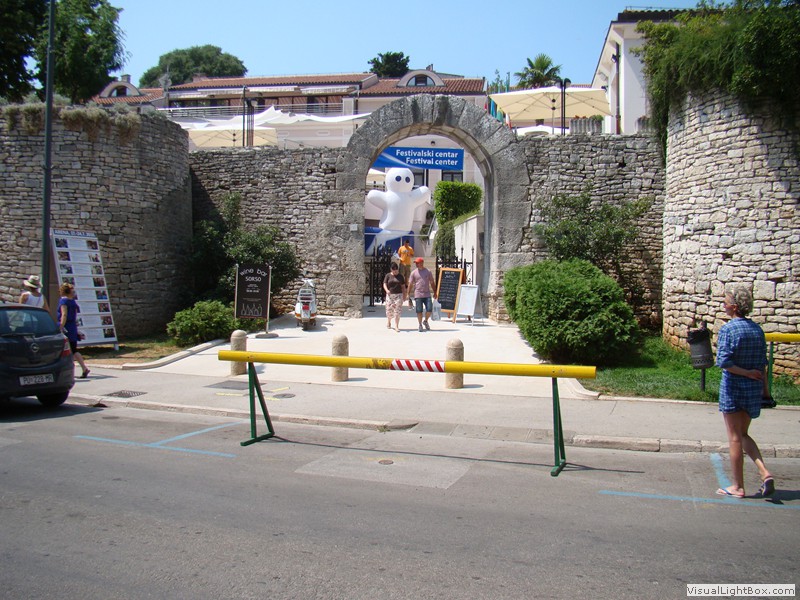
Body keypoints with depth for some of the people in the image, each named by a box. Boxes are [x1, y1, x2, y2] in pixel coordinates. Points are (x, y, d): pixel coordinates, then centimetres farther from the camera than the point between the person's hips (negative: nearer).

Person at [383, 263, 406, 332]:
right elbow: (384, 284, -3)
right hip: (390, 295, 0)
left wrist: (404, 295, 7)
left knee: (397, 311, -7)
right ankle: (388, 321, 35)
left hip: (398, 295, 0)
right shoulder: (388, 276, 4)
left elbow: (403, 287, 11)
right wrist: (387, 290, -22)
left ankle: (396, 326, -5)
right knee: (389, 309, 4)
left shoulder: (400, 276, 8)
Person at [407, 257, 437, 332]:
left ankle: (425, 321, 19)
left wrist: (434, 292, 12)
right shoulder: (414, 273, 4)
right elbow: (410, 284, 4)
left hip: (427, 294, 1)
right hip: (418, 295, -1)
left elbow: (432, 283, 14)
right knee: (419, 311, 0)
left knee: (429, 309, -6)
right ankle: (420, 325, 14)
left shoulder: (428, 272, 8)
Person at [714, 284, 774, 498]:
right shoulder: (757, 329, 5)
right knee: (743, 434, 19)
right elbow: (762, 363, 8)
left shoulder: (728, 329, -14)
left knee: (735, 437, 4)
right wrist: (765, 388, 15)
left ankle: (738, 486, 12)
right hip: (754, 387, 6)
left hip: (733, 387, -6)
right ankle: (764, 472, 2)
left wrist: (746, 373, -11)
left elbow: (723, 361, -22)